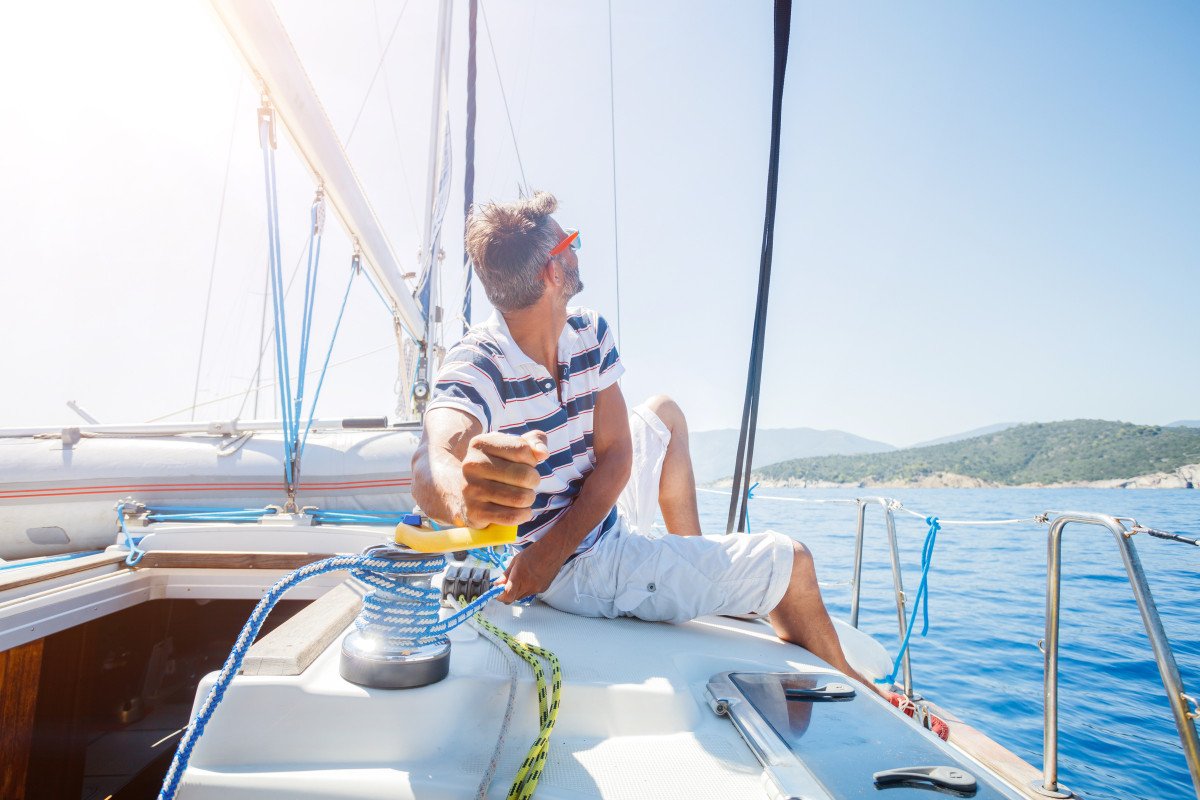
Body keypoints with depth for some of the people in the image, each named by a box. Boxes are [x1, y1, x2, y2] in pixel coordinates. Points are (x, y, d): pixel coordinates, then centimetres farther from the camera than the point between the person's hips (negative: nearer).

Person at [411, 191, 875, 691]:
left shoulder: (589, 334, -7)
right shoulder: (477, 366, -27)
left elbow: (616, 455, -11)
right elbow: (433, 461, -46)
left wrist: (552, 546, -25)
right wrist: (463, 496, -70)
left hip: (602, 516, 7)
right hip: (581, 568, -7)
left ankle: (698, 568, 31)